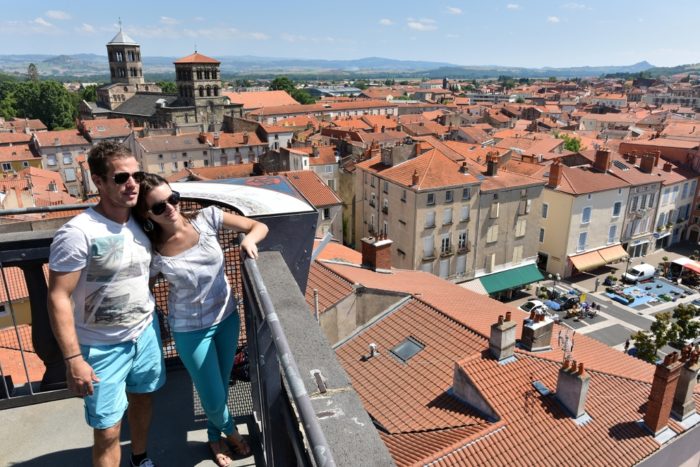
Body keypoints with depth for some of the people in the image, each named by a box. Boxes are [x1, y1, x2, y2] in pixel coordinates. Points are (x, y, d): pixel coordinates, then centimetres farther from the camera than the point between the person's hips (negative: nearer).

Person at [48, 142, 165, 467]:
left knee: (141, 399, 24)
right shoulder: (78, 233, -23)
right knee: (107, 432, 5)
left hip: (146, 333, 6)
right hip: (103, 347, -6)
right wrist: (73, 359, -21)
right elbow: (58, 298, -20)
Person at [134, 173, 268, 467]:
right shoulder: (152, 252, -19)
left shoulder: (206, 218, -15)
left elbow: (260, 226, -8)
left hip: (227, 317, 3)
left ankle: (215, 436, 51)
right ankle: (229, 430, 45)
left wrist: (249, 239, -27)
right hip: (190, 330, -2)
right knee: (214, 398, 9)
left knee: (221, 385, 22)